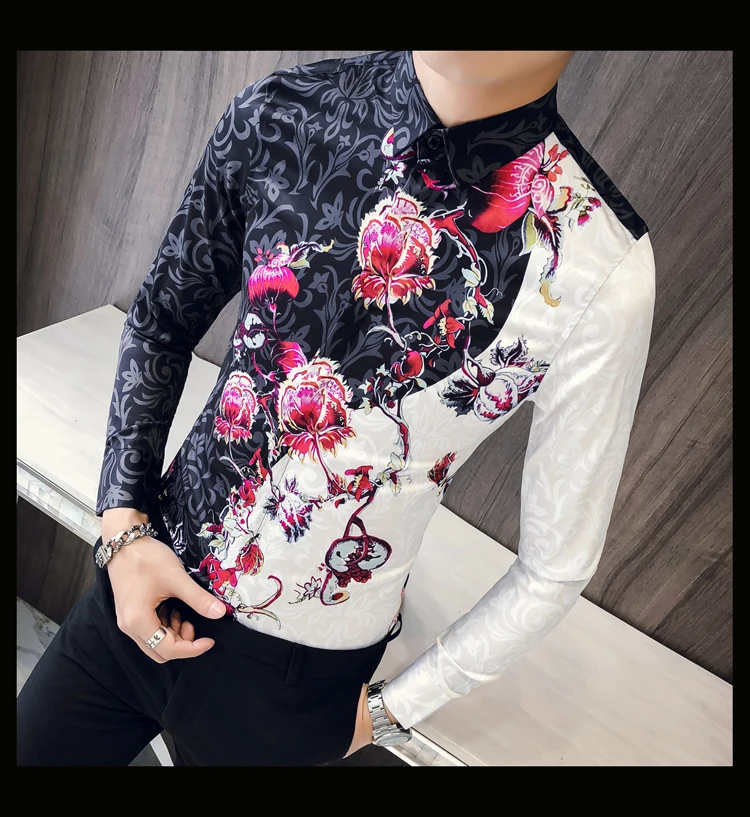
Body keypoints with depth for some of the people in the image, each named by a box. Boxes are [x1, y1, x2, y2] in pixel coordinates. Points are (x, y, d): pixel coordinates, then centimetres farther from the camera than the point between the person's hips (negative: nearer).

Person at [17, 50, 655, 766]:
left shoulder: (602, 271, -22)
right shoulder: (277, 115, -11)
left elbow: (556, 569, -11)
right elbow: (160, 323, 3)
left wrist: (384, 714, -1)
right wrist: (123, 524, -6)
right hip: (143, 579, 4)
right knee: (33, 748, 25)